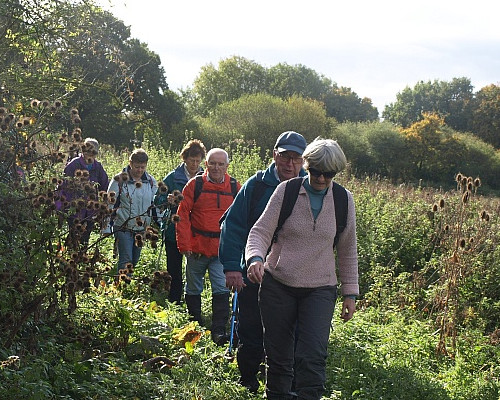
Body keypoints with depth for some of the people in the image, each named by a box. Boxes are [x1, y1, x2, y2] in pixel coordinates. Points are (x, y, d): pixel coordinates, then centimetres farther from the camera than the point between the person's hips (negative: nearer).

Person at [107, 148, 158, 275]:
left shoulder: (151, 181, 6)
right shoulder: (120, 180, -7)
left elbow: (155, 205, 16)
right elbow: (109, 204, -3)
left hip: (143, 229, 4)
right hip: (123, 228, -4)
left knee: (135, 260, 12)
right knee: (126, 261, -10)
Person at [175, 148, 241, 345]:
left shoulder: (235, 188, 3)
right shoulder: (195, 185, -2)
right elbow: (183, 215, -1)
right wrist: (184, 245, -7)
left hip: (223, 250, 0)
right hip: (197, 247, 0)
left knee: (221, 290, -7)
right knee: (193, 289, 13)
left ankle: (219, 331, -1)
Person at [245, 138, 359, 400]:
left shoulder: (344, 200, 2)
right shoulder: (286, 191, -5)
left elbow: (347, 250, 11)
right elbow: (261, 231, -6)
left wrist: (350, 292, 11)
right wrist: (255, 258, -28)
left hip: (320, 289, 0)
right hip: (278, 284, 0)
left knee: (312, 357, -12)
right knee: (278, 355, 7)